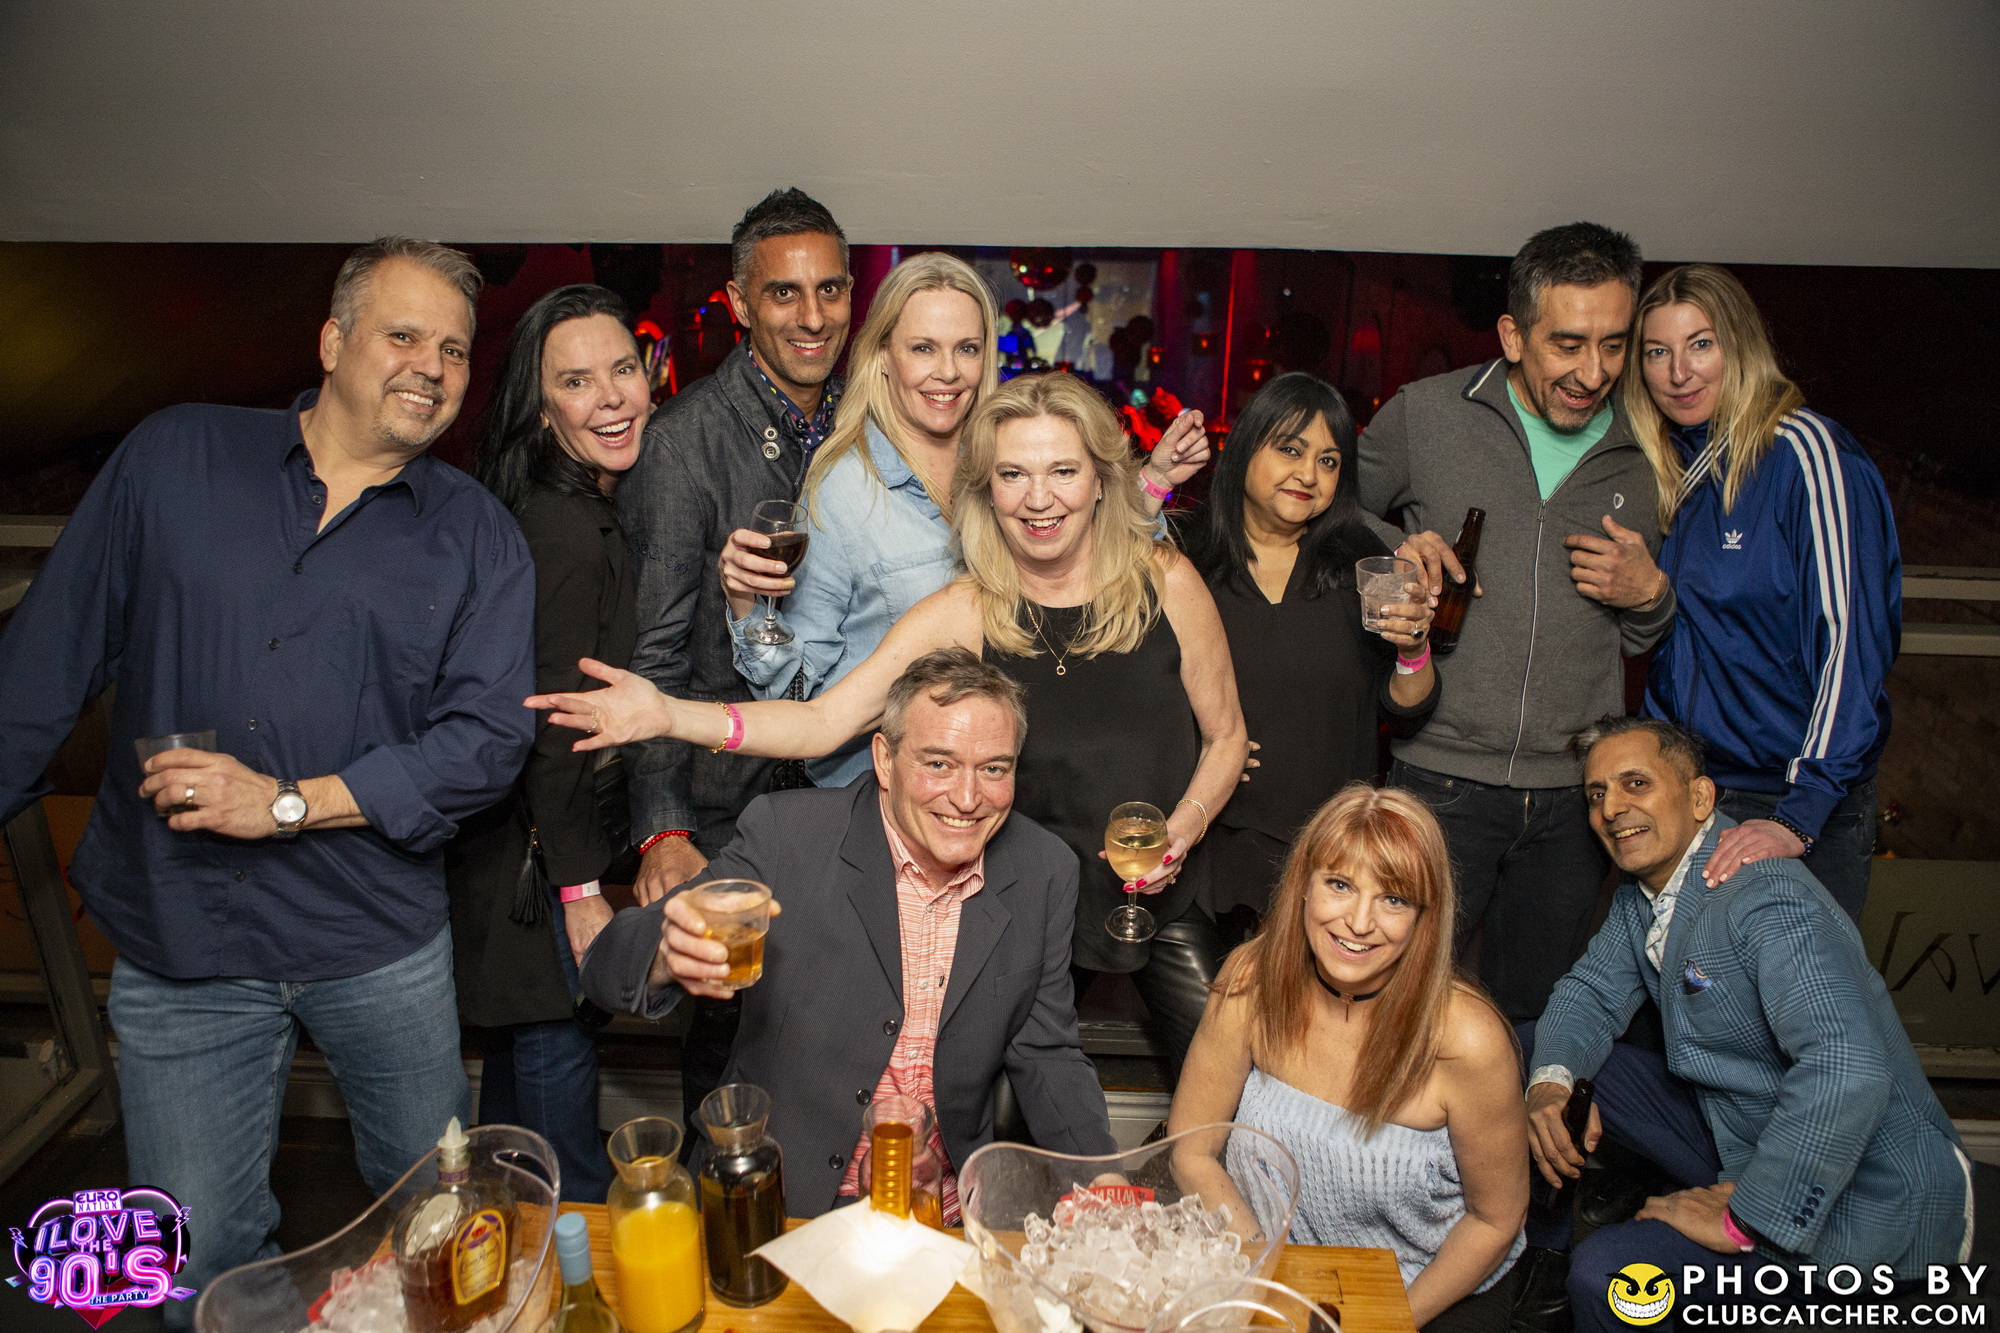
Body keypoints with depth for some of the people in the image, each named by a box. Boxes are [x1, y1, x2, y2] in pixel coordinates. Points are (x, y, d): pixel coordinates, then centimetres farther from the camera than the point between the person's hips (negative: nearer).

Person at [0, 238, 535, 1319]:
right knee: (203, 1260, 11)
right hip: (175, 939, 1)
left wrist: (291, 803, -15)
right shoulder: (173, 458, 1)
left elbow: (487, 738, -9)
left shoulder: (477, 536, -1)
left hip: (381, 944, 0)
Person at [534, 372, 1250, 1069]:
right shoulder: (963, 613, -12)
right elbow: (823, 720, -18)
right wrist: (666, 714, -29)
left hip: (1165, 901, 1)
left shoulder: (1167, 583, -10)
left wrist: (1182, 829, -16)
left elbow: (1225, 735, 1)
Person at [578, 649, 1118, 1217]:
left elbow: (1045, 1056, 9)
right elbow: (608, 967, -10)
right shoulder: (786, 834, -10)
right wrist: (669, 956, -34)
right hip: (779, 1208, -2)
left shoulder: (1046, 873, 0)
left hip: (949, 1222, 3)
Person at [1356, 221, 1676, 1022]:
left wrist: (1650, 594, -4)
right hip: (1442, 781, -3)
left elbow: (1643, 640, 18)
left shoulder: (1639, 458, 7)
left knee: (1533, 1017, 17)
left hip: (1573, 792, 3)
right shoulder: (1426, 415, -2)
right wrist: (1394, 549, -9)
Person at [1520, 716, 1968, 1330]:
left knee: (1607, 1271, -32)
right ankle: (1537, 1257, 25)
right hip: (1734, 1133, 9)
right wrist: (1551, 1082, -12)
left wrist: (1744, 1215, -31)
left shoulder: (1765, 899, -27)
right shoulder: (1644, 884, 4)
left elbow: (1847, 1067, -39)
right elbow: (1592, 991, 10)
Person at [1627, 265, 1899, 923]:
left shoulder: (1804, 451, -12)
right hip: (1680, 798, 6)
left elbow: (1850, 641, -19)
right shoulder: (1673, 469, 9)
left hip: (1805, 816, -6)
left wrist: (1800, 817, -24)